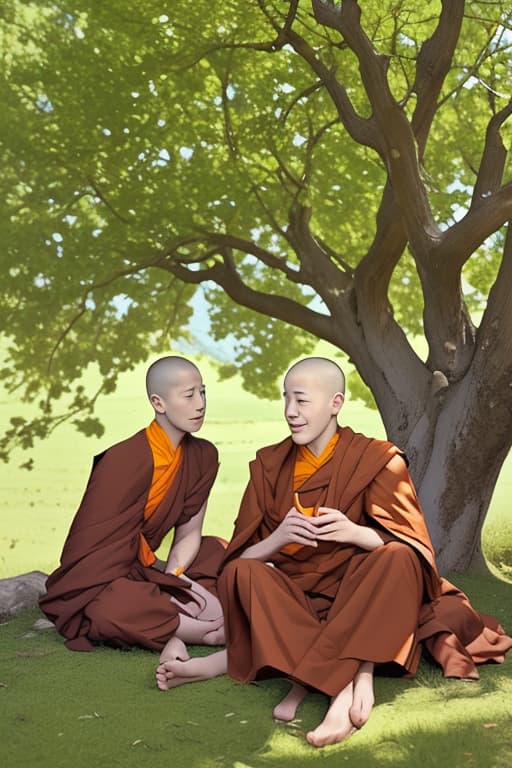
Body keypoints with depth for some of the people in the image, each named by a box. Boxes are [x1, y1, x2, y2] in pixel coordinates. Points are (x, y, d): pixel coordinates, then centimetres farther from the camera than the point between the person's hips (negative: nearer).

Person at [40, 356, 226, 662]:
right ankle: (213, 633, -23)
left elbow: (189, 532, 3)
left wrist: (171, 576, -16)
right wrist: (171, 579, -22)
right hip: (101, 582, -8)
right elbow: (105, 548, -19)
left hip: (146, 570, 8)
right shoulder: (125, 461, -21)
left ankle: (176, 631, -20)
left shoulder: (203, 456, -1)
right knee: (112, 607, -40)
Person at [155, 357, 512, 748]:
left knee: (397, 560, -31)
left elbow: (409, 547, -8)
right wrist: (278, 538, -22)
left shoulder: (376, 459, -1)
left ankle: (305, 679, -34)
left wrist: (355, 533, -28)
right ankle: (352, 678, -35)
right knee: (242, 574, -26)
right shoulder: (270, 465, 6)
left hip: (360, 600, -2)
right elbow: (241, 556, 1)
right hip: (292, 600, 3)